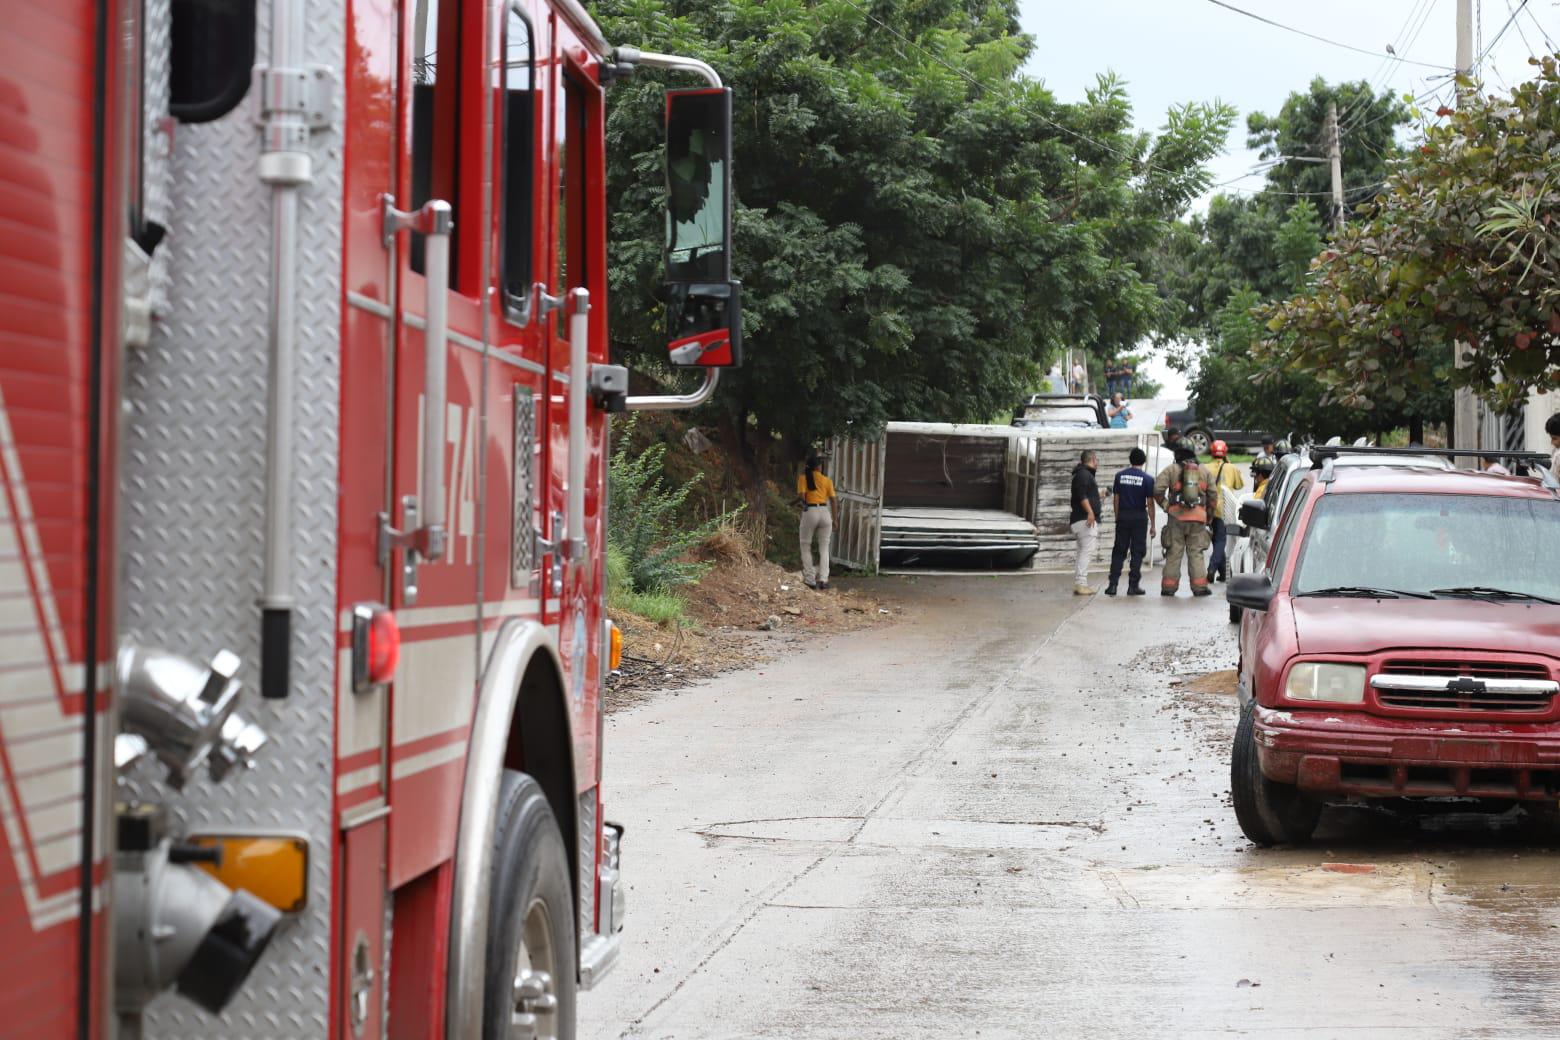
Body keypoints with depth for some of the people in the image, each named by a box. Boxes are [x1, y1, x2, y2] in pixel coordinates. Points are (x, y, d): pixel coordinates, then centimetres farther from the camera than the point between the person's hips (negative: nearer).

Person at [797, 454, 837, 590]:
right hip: (825, 512, 2)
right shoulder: (827, 480, 7)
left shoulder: (803, 478, 1)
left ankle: (810, 580, 6)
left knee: (806, 547, 11)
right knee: (824, 548, 11)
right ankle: (823, 579, -1)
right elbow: (832, 500, 3)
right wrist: (834, 519, 9)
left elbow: (801, 495, -11)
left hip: (810, 512, -2)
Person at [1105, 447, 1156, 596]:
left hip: (1123, 517, 2)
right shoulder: (1147, 479, -6)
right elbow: (1150, 503, -7)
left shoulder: (1120, 476, 2)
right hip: (1139, 517, -2)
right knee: (1137, 552, 4)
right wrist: (1153, 525, -2)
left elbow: (1116, 499, 5)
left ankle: (1113, 584, 0)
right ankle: (1133, 586, 3)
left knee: (1118, 552, 7)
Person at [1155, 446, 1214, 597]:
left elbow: (1157, 489, -10)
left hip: (1176, 516, -2)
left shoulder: (1171, 469, 2)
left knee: (1174, 552, 3)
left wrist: (1164, 504, 4)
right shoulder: (1203, 471, 11)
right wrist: (1209, 516, 20)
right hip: (1198, 517, 2)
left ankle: (1169, 586, 4)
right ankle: (1199, 586, -1)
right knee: (1196, 553, 5)